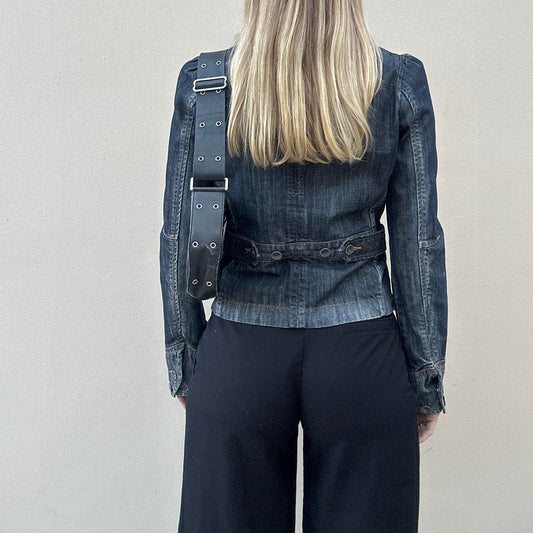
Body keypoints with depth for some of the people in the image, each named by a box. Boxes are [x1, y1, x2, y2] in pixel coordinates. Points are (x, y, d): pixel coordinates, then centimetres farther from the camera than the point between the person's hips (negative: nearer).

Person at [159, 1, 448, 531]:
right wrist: (428, 376, 8)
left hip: (240, 353, 1)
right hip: (362, 355, 0)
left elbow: (178, 238, -1)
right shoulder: (401, 83, -3)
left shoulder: (202, 82, -2)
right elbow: (417, 243, -2)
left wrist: (183, 364, 10)